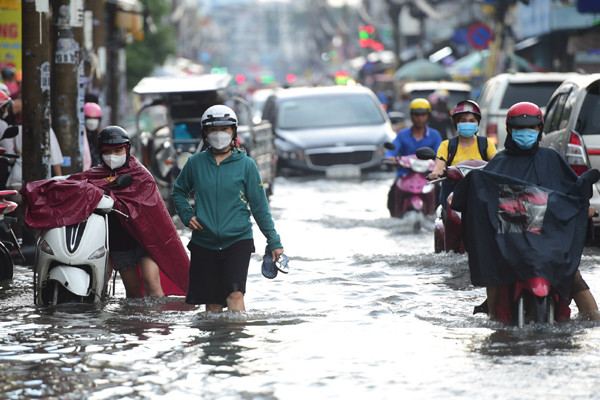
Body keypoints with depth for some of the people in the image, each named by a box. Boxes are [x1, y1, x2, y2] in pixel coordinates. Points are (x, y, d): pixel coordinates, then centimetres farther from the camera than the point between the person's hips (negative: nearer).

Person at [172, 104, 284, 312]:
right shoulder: (195, 163, 5)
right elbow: (179, 191, 21)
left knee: (235, 294, -18)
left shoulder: (246, 165, 0)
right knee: (212, 303, 5)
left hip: (238, 241, -2)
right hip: (204, 244, 2)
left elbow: (259, 206, 4)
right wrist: (187, 216, 3)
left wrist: (273, 241, 2)